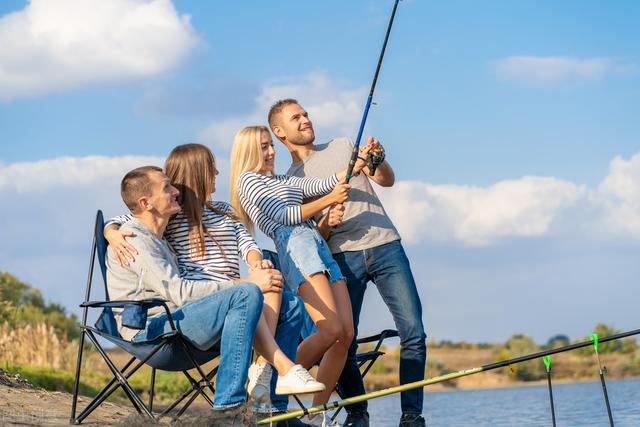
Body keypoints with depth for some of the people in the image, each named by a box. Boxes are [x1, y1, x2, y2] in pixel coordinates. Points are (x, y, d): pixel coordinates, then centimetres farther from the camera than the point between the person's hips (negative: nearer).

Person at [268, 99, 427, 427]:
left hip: (385, 245, 1)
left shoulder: (343, 146, 18)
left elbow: (387, 180, 14)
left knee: (413, 332, -11)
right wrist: (325, 224, -13)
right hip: (343, 256, -1)